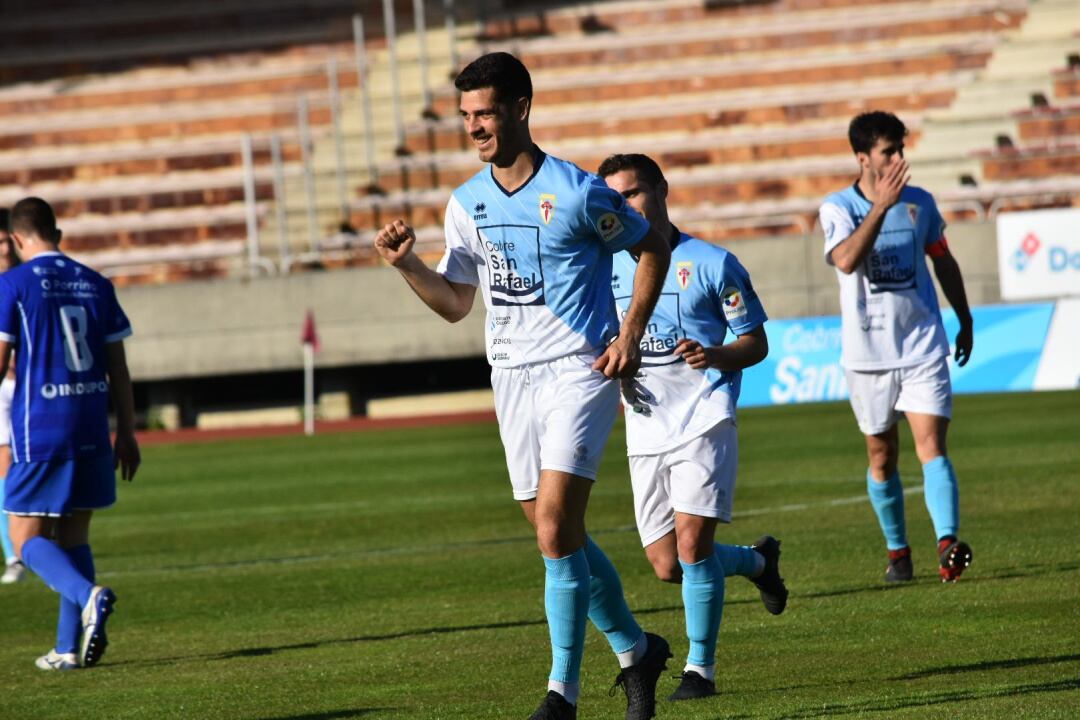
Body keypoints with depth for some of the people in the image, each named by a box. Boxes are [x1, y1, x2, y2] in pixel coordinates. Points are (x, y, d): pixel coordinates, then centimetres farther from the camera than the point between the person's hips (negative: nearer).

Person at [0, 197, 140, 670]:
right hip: (91, 431, 5)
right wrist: (126, 434, 15)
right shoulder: (95, 285, 8)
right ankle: (69, 647, 9)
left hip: (38, 434, -5)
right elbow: (118, 369, 10)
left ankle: (88, 597, -25)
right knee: (73, 535, 15)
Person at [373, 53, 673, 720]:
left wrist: (630, 335, -5)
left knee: (557, 527, -17)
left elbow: (655, 247, 2)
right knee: (558, 535, 8)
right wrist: (406, 263, -2)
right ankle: (636, 649, 27)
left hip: (579, 370, -6)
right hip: (512, 374, 6)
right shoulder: (467, 204, 6)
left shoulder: (578, 192, -11)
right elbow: (456, 302, 15)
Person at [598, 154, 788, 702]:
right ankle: (758, 560, 32)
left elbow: (756, 343, 1)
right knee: (668, 566, 2)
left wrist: (716, 355, -20)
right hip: (646, 433, 5)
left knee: (692, 540, -17)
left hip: (703, 423, -5)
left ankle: (701, 667, -4)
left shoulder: (711, 263, -3)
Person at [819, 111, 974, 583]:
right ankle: (897, 552, 25)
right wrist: (881, 205, -31)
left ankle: (948, 545, -26)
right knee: (881, 458, 9)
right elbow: (846, 260, -26)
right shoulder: (838, 207, -6)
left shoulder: (920, 203, 4)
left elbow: (943, 261, 20)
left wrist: (965, 321, 24)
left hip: (923, 348, 1)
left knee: (931, 446, -13)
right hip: (867, 353, -1)